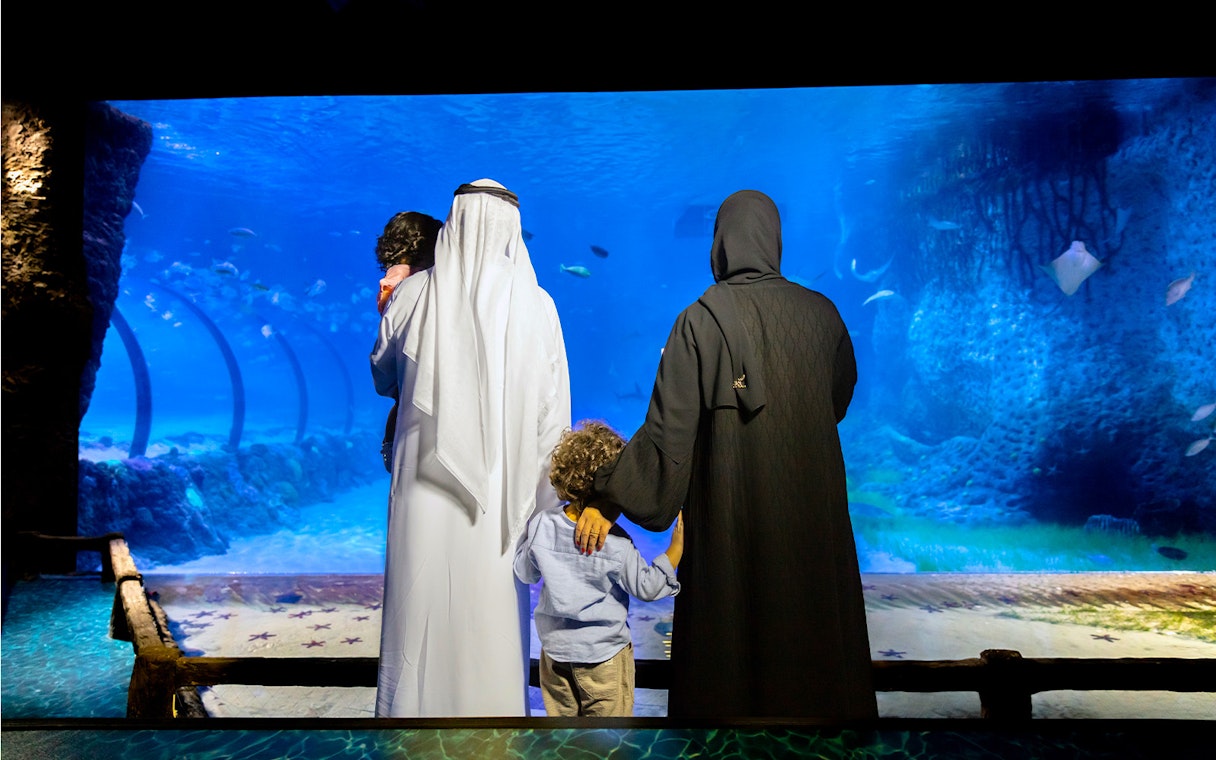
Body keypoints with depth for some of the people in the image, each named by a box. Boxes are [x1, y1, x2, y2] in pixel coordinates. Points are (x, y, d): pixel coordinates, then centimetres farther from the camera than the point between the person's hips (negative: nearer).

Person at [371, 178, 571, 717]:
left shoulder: (413, 295, -2)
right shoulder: (535, 304, -4)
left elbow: (383, 378, 14)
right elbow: (553, 410, -3)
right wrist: (546, 500, 5)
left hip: (426, 487, 1)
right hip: (501, 491, 0)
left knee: (421, 610, 11)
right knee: (493, 615, 10)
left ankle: (414, 705, 23)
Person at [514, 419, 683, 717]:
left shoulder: (541, 525, -12)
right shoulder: (615, 543, -22)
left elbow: (525, 573, 2)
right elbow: (647, 587, -11)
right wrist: (677, 545, -7)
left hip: (555, 650, 4)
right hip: (604, 658, -4)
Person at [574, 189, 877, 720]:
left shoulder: (700, 320, -10)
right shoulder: (821, 313, 1)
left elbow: (668, 428, -13)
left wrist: (608, 500, -6)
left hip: (731, 509, -3)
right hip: (813, 510, 4)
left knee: (729, 641, 9)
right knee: (815, 631, 16)